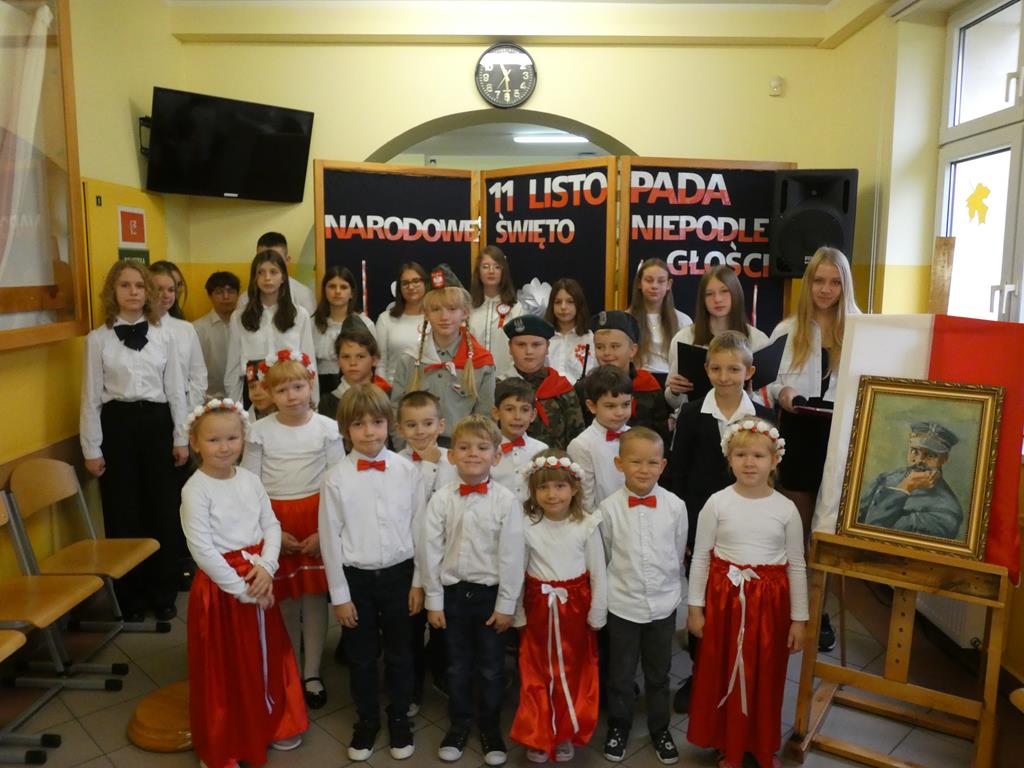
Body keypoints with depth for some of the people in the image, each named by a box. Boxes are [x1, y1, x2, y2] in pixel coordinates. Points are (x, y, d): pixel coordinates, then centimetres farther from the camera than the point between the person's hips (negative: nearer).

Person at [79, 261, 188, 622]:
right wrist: (91, 449, -2)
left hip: (156, 422, 1)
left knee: (163, 512, 7)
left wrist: (181, 437, 3)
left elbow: (175, 389, 5)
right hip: (117, 425, -1)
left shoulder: (163, 336, 3)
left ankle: (163, 594, 23)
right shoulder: (98, 339, -1)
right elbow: (91, 396, 0)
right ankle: (130, 598, 23)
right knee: (123, 514, 7)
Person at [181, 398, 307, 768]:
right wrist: (240, 588, -18)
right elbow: (202, 549, -19)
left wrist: (266, 566, -15)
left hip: (258, 580, 5)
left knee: (266, 656, 18)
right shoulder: (196, 489, -16)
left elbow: (271, 525, 2)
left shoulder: (250, 480, 1)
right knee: (225, 667, 9)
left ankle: (273, 724, 40)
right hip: (220, 586, -5)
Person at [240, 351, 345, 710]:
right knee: (285, 598, 9)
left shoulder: (327, 428, -5)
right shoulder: (260, 431, -3)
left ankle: (312, 673, 18)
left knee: (314, 596, 4)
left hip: (316, 519, 0)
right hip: (275, 521, 1)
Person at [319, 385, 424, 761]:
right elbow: (330, 539, -5)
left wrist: (418, 582, 1)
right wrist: (339, 594, -3)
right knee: (361, 656, 15)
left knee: (399, 653, 16)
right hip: (357, 577, 0)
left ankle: (399, 718, 37)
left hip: (398, 574, 1)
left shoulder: (406, 471, -7)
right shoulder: (336, 478, -10)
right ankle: (367, 720, 37)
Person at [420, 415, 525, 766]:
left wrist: (506, 604, -7)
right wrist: (434, 601, -1)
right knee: (457, 665, 17)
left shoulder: (506, 501, -12)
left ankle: (490, 727, 33)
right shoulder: (441, 499, -7)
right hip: (453, 592, 2)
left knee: (491, 667, 13)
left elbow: (512, 556, -9)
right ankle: (459, 724, 36)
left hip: (491, 593, -1)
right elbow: (430, 551, -3)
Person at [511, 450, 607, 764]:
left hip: (575, 607, 0)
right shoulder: (526, 526, -10)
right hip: (537, 607, 1)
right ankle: (537, 737, 28)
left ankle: (566, 735, 31)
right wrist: (516, 614, 1)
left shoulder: (586, 525, -11)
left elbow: (598, 573, -4)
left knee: (573, 673, 12)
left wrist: (597, 615, -2)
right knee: (537, 674, 11)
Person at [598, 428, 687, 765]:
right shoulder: (609, 508, -13)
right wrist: (623, 581, 7)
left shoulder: (675, 505, -10)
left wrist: (667, 586, 11)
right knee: (620, 672, 16)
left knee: (659, 673, 18)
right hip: (622, 604, -1)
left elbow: (678, 554, 4)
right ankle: (618, 725, 37)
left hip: (664, 603, 1)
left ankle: (659, 728, 38)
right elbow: (604, 558, 0)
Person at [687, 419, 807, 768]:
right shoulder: (717, 503, -8)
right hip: (724, 597, -1)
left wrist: (799, 619, 2)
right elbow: (700, 558, -2)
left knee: (766, 676, 13)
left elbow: (796, 566, 2)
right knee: (723, 674, 11)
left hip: (769, 601, 1)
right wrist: (695, 607, -1)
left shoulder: (786, 509, -5)